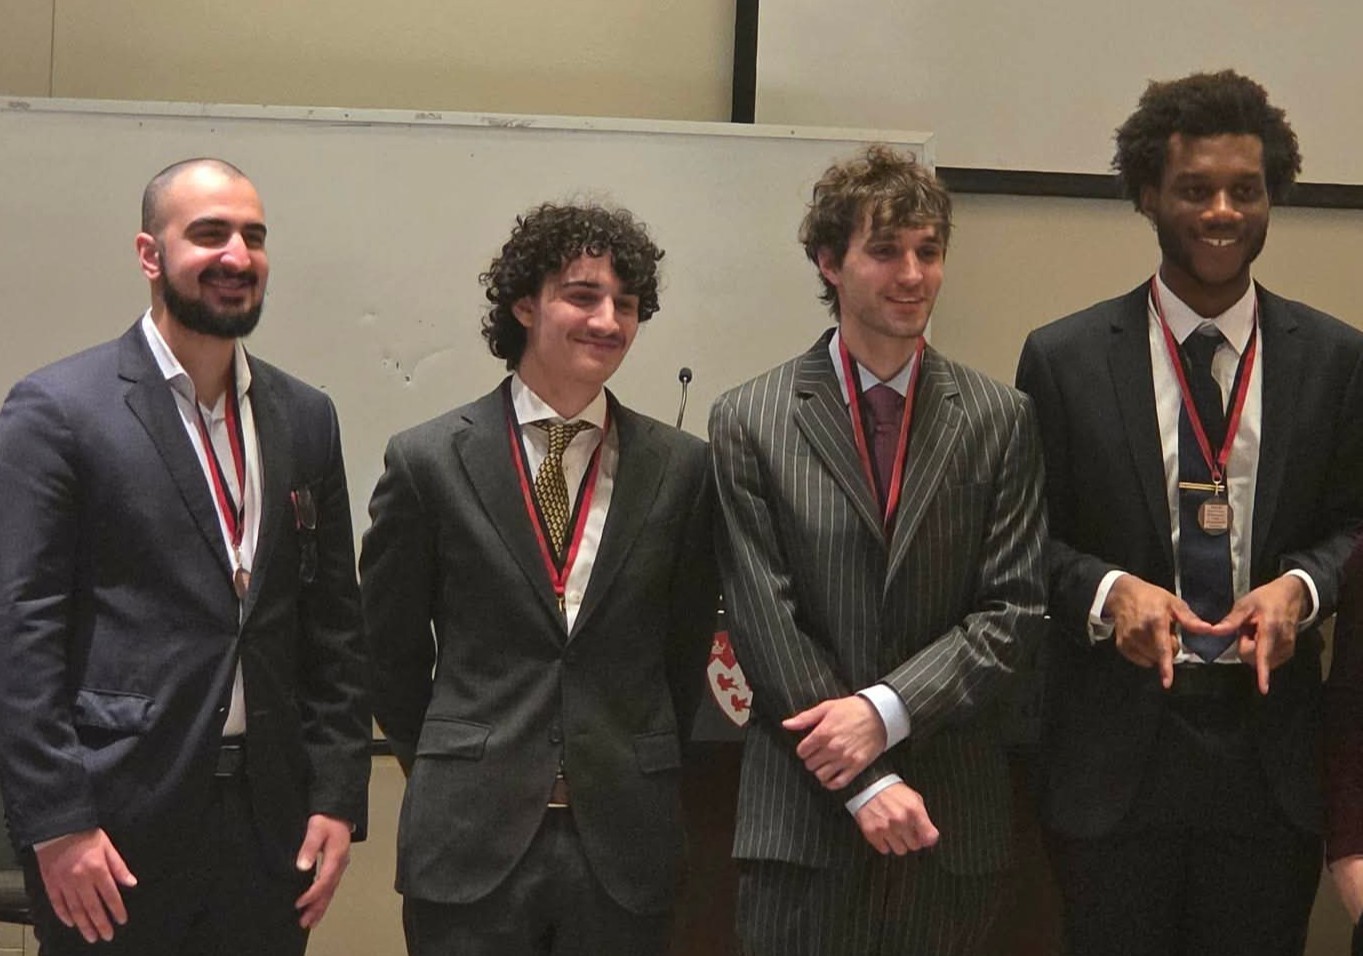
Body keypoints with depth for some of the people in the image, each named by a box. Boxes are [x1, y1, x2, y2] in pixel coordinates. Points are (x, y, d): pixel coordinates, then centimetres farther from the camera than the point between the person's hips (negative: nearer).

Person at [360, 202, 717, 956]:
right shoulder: (428, 462, -2)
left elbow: (686, 645, 11)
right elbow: (391, 650, 6)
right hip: (471, 838, -1)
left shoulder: (680, 468, 2)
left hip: (623, 839, 1)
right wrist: (450, 772, 11)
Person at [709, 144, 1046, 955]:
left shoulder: (1000, 420, 3)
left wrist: (887, 708, -14)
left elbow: (1014, 608, -1)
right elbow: (766, 623, -5)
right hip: (805, 812, -1)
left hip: (956, 816, 1)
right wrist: (867, 781, -10)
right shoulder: (751, 422, -1)